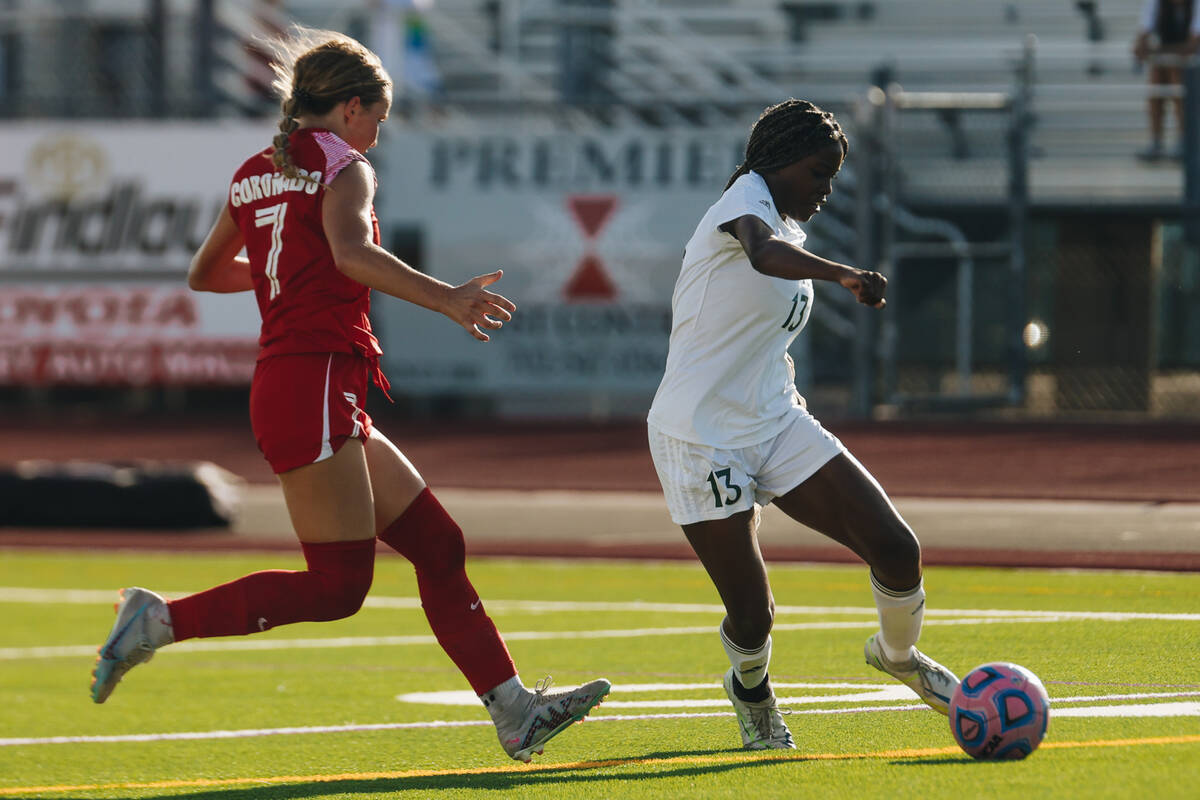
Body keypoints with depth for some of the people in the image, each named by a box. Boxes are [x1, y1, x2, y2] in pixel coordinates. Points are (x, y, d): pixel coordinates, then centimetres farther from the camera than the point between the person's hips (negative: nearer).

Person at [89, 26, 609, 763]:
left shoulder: (256, 175, 17)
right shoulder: (342, 166, -6)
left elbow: (206, 273, 30)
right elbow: (351, 251, -27)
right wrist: (443, 298, -33)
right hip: (317, 385, -10)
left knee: (439, 544, 8)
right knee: (337, 587, -9)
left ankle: (515, 713, 7)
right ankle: (161, 620, -8)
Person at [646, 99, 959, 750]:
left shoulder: (790, 227, 12)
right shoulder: (747, 197, -15)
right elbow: (763, 251, -42)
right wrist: (843, 275, -58)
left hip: (776, 423, 8)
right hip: (702, 441, -8)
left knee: (896, 549, -7)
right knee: (752, 618, -6)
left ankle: (898, 654, 24)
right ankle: (750, 686, 30)